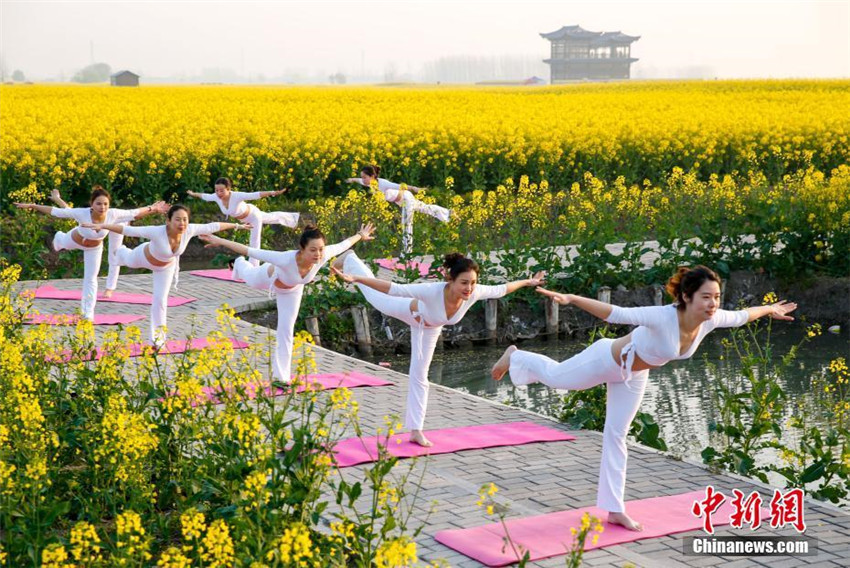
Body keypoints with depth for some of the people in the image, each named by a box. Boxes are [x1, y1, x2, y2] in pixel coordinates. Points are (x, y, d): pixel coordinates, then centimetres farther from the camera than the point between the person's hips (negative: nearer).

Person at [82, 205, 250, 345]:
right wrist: (101, 226, -55)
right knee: (129, 261, 33)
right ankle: (120, 251, 72)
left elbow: (212, 226, -23)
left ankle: (158, 334, 27)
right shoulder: (157, 232, -47)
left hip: (166, 266, 2)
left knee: (160, 299, 5)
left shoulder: (189, 230, -37)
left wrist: (236, 225, -13)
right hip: (145, 257, -2)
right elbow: (128, 230, -48)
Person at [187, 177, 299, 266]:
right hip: (243, 217, 7)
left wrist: (272, 193, -69)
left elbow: (256, 195, -57)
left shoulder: (237, 196, -46)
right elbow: (204, 196, -5)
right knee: (272, 217, 31)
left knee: (255, 242, -2)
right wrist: (193, 194, 13)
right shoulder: (216, 197, -28)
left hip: (253, 215, -7)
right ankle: (293, 219, 59)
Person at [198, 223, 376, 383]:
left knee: (286, 330, 5)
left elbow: (343, 245, -20)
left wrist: (360, 236, -2)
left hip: (292, 289, 2)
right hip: (269, 277, -2)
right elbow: (250, 251, -47)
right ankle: (239, 264, 72)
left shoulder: (323, 256, -41)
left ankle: (281, 375, 23)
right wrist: (219, 242, -46)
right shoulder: (286, 259, -52)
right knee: (250, 277, 33)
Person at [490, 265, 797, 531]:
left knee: (616, 435, 13)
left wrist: (769, 309, 14)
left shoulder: (710, 320, -23)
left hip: (633, 375, 6)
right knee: (555, 377, 20)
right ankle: (514, 356, 52)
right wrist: (571, 299, -56)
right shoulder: (663, 317, -43)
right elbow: (616, 313, -47)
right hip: (607, 360, -6)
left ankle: (614, 510, 19)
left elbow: (740, 316, -2)